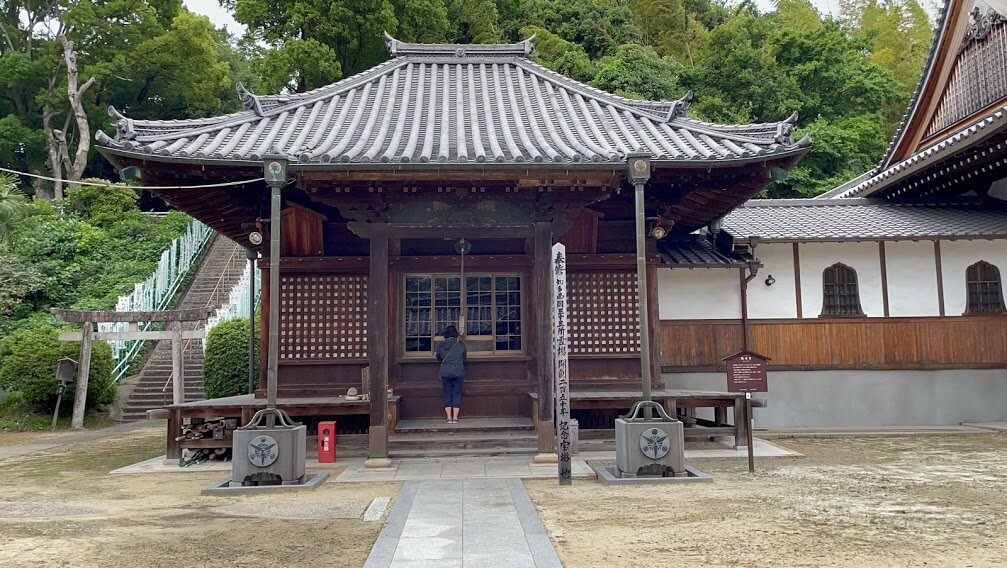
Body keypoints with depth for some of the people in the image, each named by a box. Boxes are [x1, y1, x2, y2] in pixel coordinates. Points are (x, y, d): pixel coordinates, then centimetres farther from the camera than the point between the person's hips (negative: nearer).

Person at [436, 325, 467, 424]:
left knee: (447, 394, 7)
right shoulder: (461, 345, -4)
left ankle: (449, 417, 5)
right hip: (458, 373, -1)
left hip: (445, 373, 1)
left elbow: (438, 358, 14)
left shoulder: (441, 346, -1)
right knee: (457, 394, 5)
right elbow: (464, 358, 8)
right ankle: (455, 417, 3)